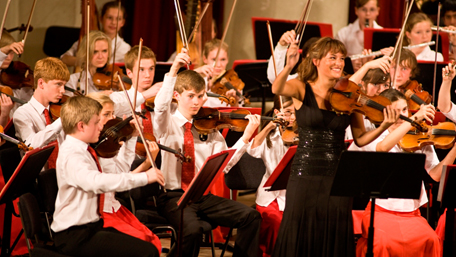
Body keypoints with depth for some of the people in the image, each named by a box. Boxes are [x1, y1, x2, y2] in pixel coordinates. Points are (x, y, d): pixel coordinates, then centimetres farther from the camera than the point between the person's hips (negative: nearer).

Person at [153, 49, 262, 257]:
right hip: (172, 195, -4)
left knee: (250, 217, -11)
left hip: (202, 195, 4)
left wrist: (246, 137, -11)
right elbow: (160, 106, -24)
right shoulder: (167, 124, 0)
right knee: (192, 229, -34)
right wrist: (173, 71, -36)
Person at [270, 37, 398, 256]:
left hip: (337, 176, 2)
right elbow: (277, 89, -25)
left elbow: (360, 140, 4)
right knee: (300, 239, 2)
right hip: (305, 175, -2)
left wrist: (383, 127, -14)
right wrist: (288, 67, -44)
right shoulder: (302, 89, -2)